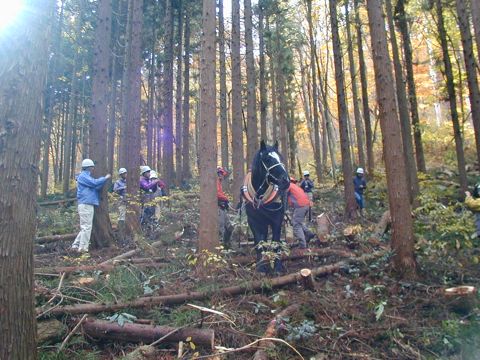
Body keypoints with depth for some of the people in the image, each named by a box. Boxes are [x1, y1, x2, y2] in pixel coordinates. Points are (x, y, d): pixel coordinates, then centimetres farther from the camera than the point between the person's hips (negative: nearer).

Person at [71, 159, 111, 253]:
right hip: (86, 204, -10)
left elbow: (96, 187, 21)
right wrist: (105, 178, -8)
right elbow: (94, 183, -20)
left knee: (84, 227, 13)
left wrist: (104, 179, 11)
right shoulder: (83, 176, -7)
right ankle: (83, 248, -5)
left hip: (88, 204, 10)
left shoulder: (86, 176, 23)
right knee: (87, 226, -8)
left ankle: (76, 245, 15)